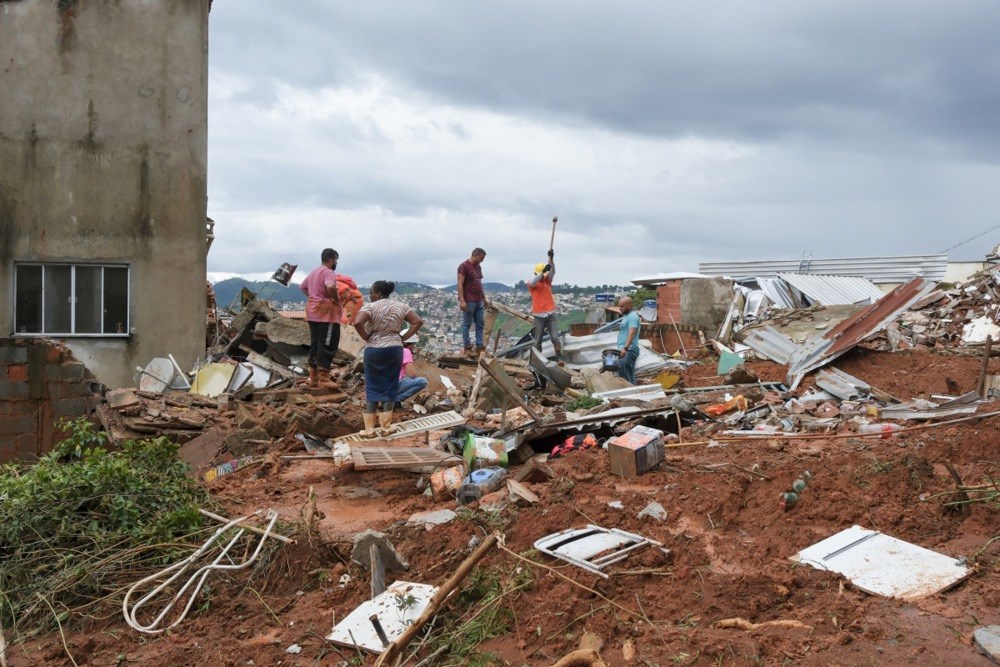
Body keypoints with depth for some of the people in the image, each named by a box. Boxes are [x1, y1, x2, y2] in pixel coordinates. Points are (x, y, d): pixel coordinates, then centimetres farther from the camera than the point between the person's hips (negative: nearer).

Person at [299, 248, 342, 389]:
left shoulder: (313, 272, 17)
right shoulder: (328, 272, -13)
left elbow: (302, 287, 28)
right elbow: (330, 287, -33)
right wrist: (336, 299, -17)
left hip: (313, 313, 9)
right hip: (326, 313, -9)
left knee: (315, 344, 13)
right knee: (327, 345, -6)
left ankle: (314, 377, 16)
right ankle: (323, 379, -7)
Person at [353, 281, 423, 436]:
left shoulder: (370, 306, -7)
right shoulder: (400, 306, 5)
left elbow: (357, 323, -22)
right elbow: (418, 322, 2)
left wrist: (366, 337, -7)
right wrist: (403, 338, 4)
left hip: (374, 350, -2)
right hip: (394, 349, 2)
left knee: (372, 387, 6)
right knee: (390, 386, 9)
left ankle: (369, 428, 5)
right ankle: (386, 426, 9)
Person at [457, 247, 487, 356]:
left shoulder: (478, 267, 16)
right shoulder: (464, 266, -10)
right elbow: (460, 284, -14)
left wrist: (484, 298, 20)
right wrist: (462, 300, -21)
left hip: (479, 301, 9)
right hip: (468, 301, -8)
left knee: (480, 323, 8)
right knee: (467, 324, 1)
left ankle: (479, 347, 13)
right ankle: (467, 347, 7)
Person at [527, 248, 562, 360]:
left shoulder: (547, 280, 8)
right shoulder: (531, 284, 0)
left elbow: (552, 271, -9)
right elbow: (532, 282, -24)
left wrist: (551, 258, -25)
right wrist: (543, 272, -36)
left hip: (550, 314, 2)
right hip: (539, 315, -2)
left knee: (555, 338, -4)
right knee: (538, 340, 5)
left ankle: (559, 357, -2)